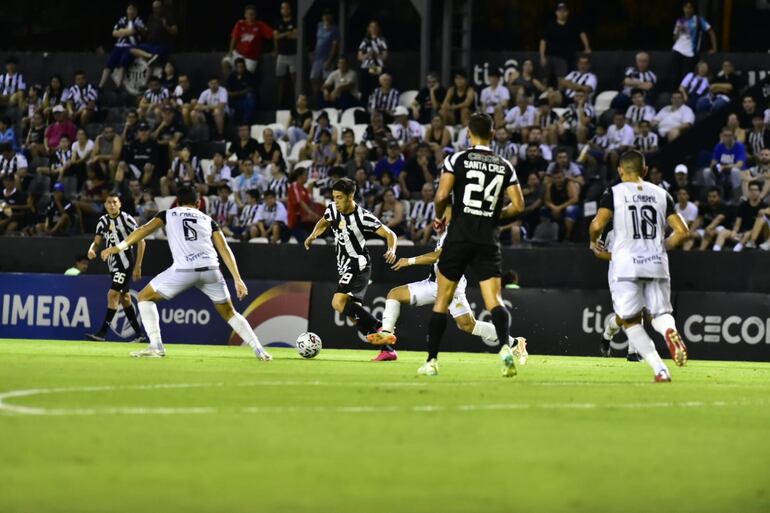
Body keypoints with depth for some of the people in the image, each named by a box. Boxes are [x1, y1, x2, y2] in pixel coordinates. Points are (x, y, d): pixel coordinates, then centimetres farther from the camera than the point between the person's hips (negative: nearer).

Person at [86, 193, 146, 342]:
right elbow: (97, 242, 7)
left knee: (113, 295, -15)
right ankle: (139, 334, 20)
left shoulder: (127, 219, -12)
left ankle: (102, 333, -18)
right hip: (114, 265, 8)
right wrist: (92, 249, -18)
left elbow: (141, 242, -10)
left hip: (126, 263, -8)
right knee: (124, 299, 11)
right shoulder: (103, 221, 7)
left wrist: (138, 266, -12)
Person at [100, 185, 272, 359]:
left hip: (184, 270, -3)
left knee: (145, 297, 17)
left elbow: (146, 229, 4)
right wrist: (238, 280, 14)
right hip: (210, 269, 3)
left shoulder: (169, 214, 21)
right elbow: (225, 250, 16)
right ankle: (259, 350, 14)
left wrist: (119, 247, -2)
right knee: (229, 312, 22)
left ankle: (156, 347, 5)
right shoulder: (207, 219, 26)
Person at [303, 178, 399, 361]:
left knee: (338, 303, -26)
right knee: (354, 313, 8)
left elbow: (389, 234, -13)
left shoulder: (363, 217, -18)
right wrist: (313, 235, 3)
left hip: (358, 265, -8)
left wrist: (391, 250, -33)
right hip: (345, 268, 8)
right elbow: (324, 222, 23)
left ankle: (379, 329, -22)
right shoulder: (333, 209, 1)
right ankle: (388, 349, 11)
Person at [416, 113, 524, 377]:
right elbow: (518, 205, 4)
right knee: (494, 301, -3)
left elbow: (442, 196, -10)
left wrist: (439, 216, 10)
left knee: (442, 301, 9)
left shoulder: (457, 159, -2)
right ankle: (505, 344, -30)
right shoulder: (505, 167, 7)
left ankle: (432, 360, 10)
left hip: (459, 236, -2)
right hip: (489, 241, 2)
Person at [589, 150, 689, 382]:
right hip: (657, 263, 3)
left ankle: (660, 370, -9)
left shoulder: (614, 193, 1)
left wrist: (594, 243, 10)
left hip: (626, 265, -3)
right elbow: (681, 231, 6)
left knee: (631, 320, 7)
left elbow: (597, 225, -11)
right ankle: (670, 330, -25)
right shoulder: (661, 194, 11)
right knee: (660, 313, 14)